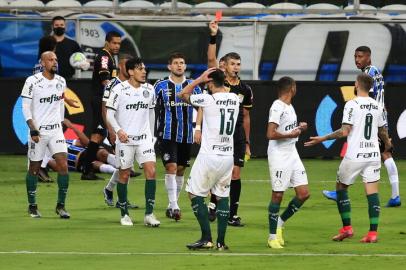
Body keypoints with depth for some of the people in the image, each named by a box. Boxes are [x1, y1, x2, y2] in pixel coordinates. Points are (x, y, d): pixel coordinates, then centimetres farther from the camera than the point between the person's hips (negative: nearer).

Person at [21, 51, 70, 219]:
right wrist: (33, 130, -16)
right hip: (38, 131, -4)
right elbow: (26, 108, -9)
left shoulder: (61, 82, 6)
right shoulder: (32, 82, -10)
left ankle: (60, 206, 0)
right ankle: (32, 206, 20)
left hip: (56, 130, 4)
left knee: (63, 166, -9)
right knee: (34, 169, 6)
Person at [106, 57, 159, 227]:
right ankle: (124, 214, 17)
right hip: (125, 138, -3)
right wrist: (118, 130, -21)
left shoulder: (149, 89, 6)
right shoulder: (119, 89, -8)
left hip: (144, 138, 3)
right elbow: (110, 113, -7)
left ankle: (149, 214, -10)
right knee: (124, 175, 4)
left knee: (151, 171, -11)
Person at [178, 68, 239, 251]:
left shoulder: (208, 99, -12)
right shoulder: (234, 99, 5)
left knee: (195, 194, 5)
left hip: (209, 156, -6)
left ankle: (206, 239, -2)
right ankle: (221, 241, 8)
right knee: (222, 196, 12)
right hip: (228, 157, 6)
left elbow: (183, 95, 3)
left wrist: (200, 78, 4)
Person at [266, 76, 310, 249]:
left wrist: (299, 128, 9)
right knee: (277, 195, -3)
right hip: (279, 156, -9)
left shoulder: (290, 107, 14)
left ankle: (280, 222, 20)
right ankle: (273, 236, 5)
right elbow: (271, 134, -24)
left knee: (304, 194, 3)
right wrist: (291, 134, -16)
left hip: (292, 154, 9)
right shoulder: (277, 108, -15)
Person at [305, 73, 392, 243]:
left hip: (354, 155, -4)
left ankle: (347, 228, 9)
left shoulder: (352, 105, -10)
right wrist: (387, 143, 37)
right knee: (372, 192, 2)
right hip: (373, 155, 4)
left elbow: (344, 132, -15)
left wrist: (322, 139, -5)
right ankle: (373, 232, -5)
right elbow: (383, 132, 15)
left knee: (341, 187, 13)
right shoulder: (378, 106, 6)